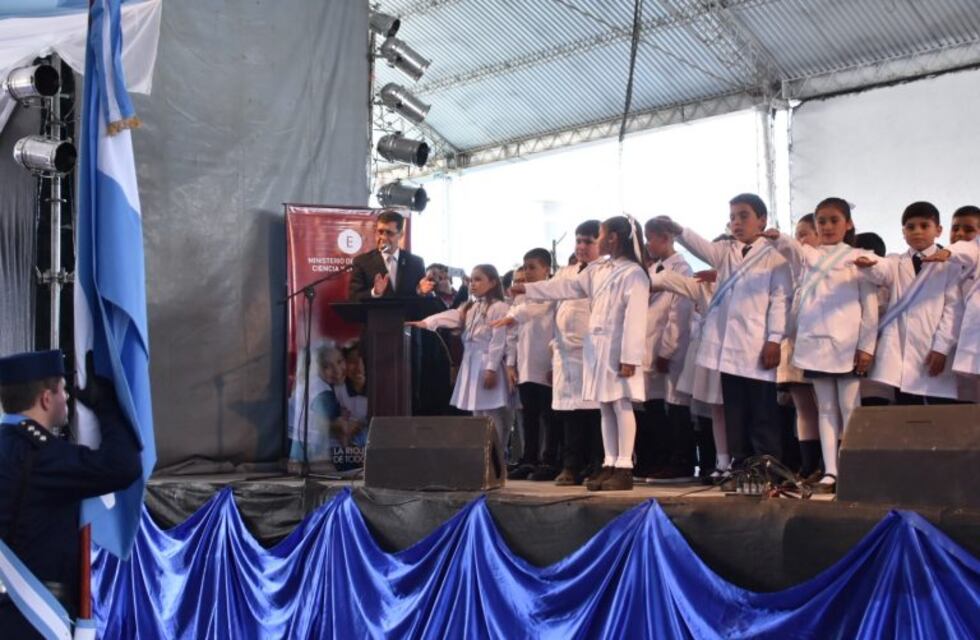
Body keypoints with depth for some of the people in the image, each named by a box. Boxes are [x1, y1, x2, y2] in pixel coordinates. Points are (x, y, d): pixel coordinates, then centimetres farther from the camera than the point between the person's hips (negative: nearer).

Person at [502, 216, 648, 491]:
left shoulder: (633, 273, -12)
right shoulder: (596, 270, 13)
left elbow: (635, 317, -17)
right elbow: (568, 287, 20)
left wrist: (629, 357, -21)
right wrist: (527, 289, 18)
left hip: (617, 349, -8)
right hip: (596, 347, 8)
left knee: (621, 406, -3)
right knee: (605, 408, 10)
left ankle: (624, 468, 1)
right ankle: (609, 465, 15)